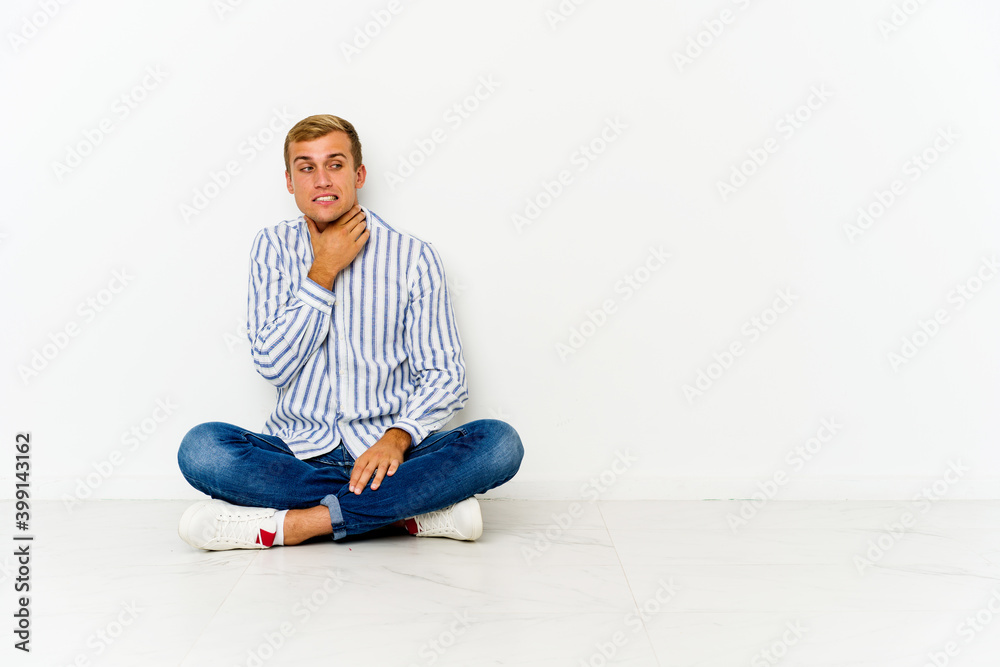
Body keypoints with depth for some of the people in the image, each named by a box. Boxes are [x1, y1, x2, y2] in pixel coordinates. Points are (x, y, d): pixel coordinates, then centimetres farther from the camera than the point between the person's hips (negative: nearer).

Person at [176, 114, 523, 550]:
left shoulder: (412, 256, 0)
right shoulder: (273, 247, 5)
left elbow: (444, 375, -2)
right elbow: (271, 365, -5)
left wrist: (397, 437, -20)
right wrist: (323, 273, -12)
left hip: (385, 452, -1)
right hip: (298, 453, 1)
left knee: (499, 442, -26)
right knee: (201, 447, -28)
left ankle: (288, 524, -26)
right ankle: (413, 510, -24)